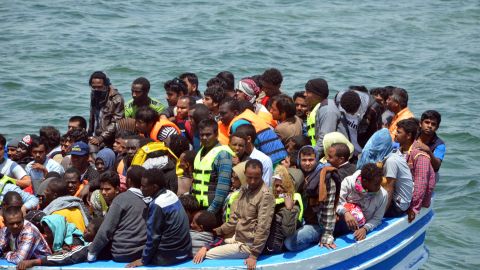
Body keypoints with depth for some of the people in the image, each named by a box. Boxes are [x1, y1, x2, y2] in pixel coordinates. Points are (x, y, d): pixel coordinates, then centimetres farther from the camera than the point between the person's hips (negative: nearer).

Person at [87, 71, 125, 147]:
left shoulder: (116, 99, -13)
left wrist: (101, 138, -20)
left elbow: (115, 123, -15)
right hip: (95, 138, 6)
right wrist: (89, 134, 17)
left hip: (108, 141, -6)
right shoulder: (94, 94, 10)